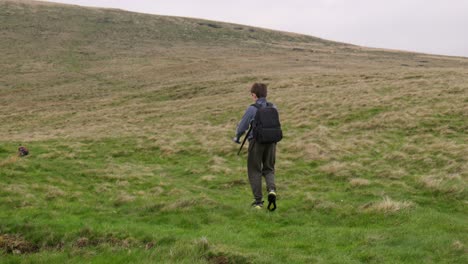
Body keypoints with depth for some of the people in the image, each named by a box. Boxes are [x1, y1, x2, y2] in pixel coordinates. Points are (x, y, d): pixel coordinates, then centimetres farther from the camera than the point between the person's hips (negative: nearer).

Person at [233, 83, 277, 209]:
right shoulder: (273, 108, 1)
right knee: (268, 169, 17)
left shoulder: (252, 109, -10)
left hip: (256, 142, -3)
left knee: (255, 171, 10)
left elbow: (242, 126, -2)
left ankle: (258, 201, 10)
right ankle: (271, 189, -10)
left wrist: (237, 137, 18)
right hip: (271, 142, 3)